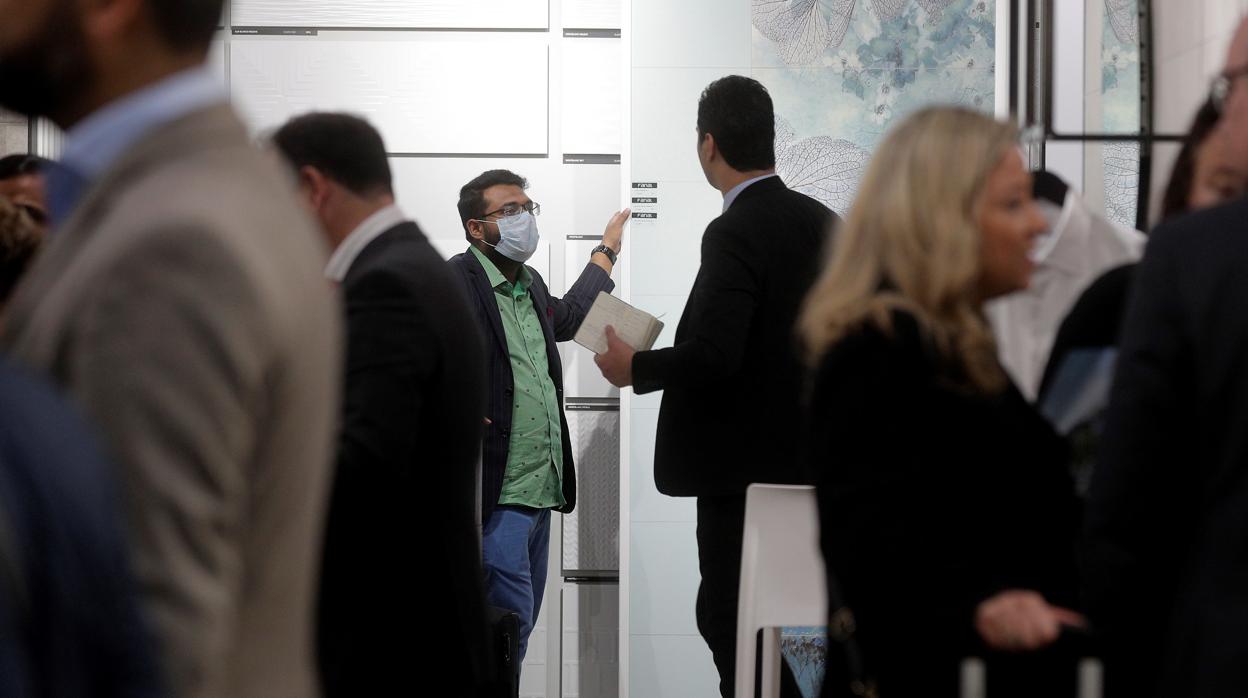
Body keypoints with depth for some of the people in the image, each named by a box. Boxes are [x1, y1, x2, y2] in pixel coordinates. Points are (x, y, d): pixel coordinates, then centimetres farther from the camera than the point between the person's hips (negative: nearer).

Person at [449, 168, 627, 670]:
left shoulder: (530, 284, 18)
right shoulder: (459, 281, -11)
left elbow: (564, 319, 40)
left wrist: (607, 252, 48)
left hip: (541, 490, 9)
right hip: (496, 492, -9)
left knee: (521, 625, 11)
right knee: (509, 625, -11)